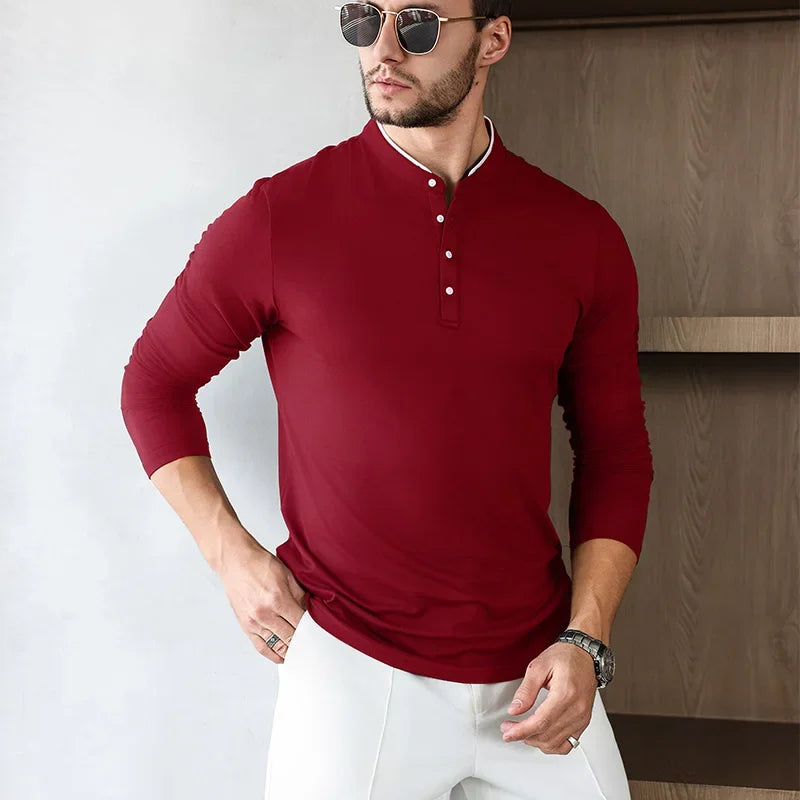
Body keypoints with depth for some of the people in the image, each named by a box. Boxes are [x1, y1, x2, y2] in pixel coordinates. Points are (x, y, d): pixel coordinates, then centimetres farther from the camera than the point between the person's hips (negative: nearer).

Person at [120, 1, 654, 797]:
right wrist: (233, 556, -4)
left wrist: (586, 640, -3)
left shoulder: (582, 238, 0)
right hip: (351, 668, -2)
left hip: (533, 679, 3)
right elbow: (154, 380, 5)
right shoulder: (278, 217, -7)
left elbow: (615, 451, 7)